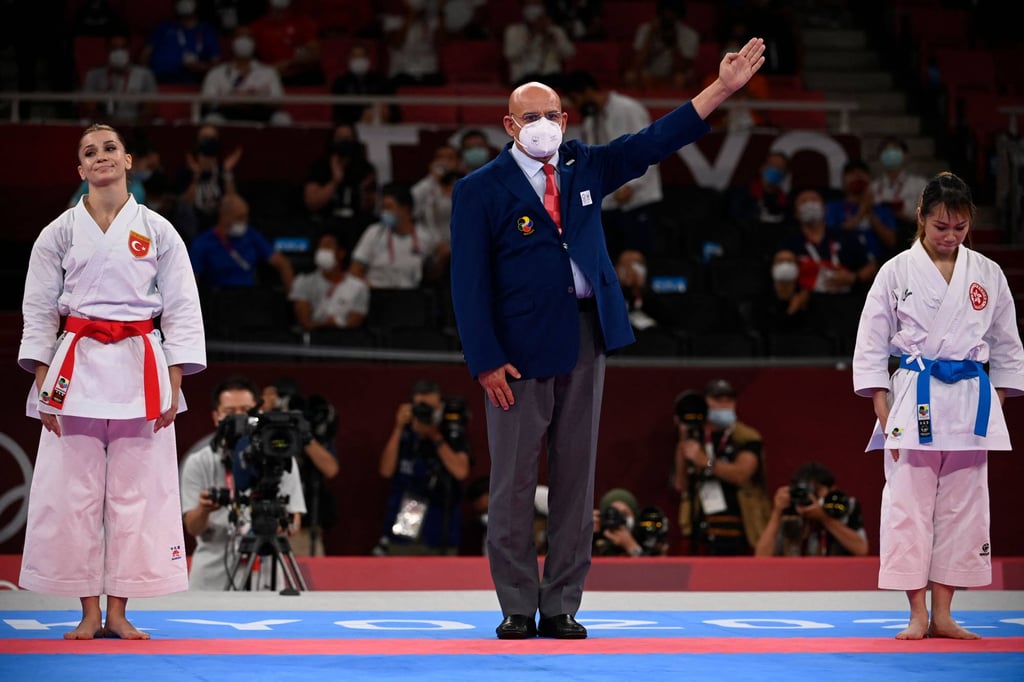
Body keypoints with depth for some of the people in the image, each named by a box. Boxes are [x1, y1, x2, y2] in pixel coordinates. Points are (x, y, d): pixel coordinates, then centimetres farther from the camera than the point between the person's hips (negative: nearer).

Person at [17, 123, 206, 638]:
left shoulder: (157, 231, 5)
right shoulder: (60, 233, 5)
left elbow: (182, 310, 5)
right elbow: (39, 310, 7)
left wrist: (174, 386, -1)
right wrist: (44, 386, 0)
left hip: (140, 370, 0)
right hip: (77, 367, 0)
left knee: (137, 492, 0)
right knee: (72, 490, -1)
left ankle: (119, 612, 8)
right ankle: (89, 612, 7)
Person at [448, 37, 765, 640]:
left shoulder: (583, 168, 11)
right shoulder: (480, 190, -3)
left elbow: (655, 142, 9)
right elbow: (469, 281, -6)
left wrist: (723, 88, 1)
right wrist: (486, 361, -14)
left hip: (585, 336, 5)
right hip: (520, 346, -5)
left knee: (576, 477, 6)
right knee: (514, 482, -1)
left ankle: (562, 606, 12)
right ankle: (518, 607, 8)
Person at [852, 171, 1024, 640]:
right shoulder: (897, 272, 0)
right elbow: (871, 346, 1)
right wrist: (884, 415, -5)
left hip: (971, 403, 3)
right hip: (915, 402, -3)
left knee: (962, 507, 4)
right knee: (909, 504, -5)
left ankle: (942, 614, 10)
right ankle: (918, 614, 1)